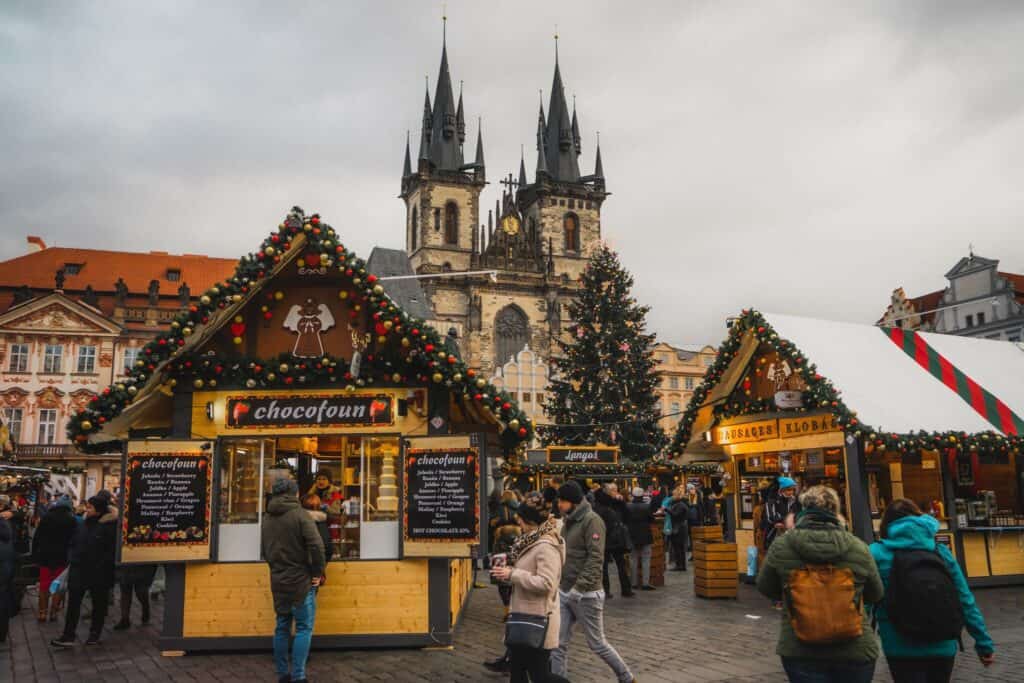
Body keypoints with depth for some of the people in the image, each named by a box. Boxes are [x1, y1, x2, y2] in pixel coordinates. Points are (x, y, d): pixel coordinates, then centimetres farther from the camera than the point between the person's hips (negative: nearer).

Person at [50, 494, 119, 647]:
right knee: (73, 604, 5)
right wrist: (72, 561, 4)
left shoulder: (110, 526, -15)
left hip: (99, 573, -6)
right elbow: (74, 544, 15)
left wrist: (103, 566, -17)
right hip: (79, 570, 6)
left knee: (99, 604, 10)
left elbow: (112, 550, -15)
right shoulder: (84, 524, 6)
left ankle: (95, 635, 24)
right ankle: (68, 636, 12)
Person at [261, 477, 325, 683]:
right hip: (301, 580, -6)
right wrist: (318, 573, -9)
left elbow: (264, 550, 15)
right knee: (304, 628, -1)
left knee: (282, 627, 13)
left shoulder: (267, 518, 9)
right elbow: (316, 545, -19)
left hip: (278, 581, 6)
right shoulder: (299, 514, -12)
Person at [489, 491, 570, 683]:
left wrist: (512, 574, -23)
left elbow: (545, 583, -28)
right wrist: (508, 571, 3)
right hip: (524, 615, 10)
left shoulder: (546, 546, -22)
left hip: (538, 619, -10)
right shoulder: (531, 540, 9)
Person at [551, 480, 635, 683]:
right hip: (564, 592, 7)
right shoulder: (568, 520, 10)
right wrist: (560, 583, 12)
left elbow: (595, 557, -20)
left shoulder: (591, 520, -14)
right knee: (558, 644, 5)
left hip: (586, 594, -7)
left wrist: (580, 586, -25)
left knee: (597, 643, 6)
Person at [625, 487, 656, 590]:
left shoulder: (627, 506, -10)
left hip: (632, 536, 2)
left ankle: (634, 583, 13)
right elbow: (652, 520, -5)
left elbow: (624, 520, -3)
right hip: (645, 536, -2)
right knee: (646, 560, 5)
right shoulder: (647, 506, -13)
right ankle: (645, 583, 0)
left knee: (633, 559, 11)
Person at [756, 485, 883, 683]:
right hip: (855, 651, 1)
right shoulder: (858, 548, -8)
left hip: (799, 651, -1)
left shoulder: (781, 546, -9)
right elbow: (875, 595, 7)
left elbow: (765, 588, 5)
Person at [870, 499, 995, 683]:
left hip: (902, 649, -4)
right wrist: (984, 643, 11)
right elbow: (965, 600, 4)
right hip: (943, 647, 4)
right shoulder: (940, 551, 3)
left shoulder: (877, 554, -6)